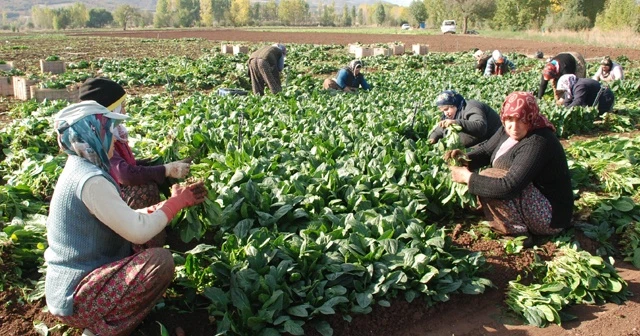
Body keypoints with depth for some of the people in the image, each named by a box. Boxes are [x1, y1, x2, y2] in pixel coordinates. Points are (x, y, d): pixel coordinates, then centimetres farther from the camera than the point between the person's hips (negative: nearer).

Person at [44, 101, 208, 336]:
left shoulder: (80, 169, 8)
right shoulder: (91, 180, -23)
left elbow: (126, 218, 12)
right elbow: (138, 232, -23)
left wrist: (171, 203, 5)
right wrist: (176, 202, -10)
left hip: (69, 285, 10)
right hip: (74, 298, -10)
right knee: (161, 260, -22)